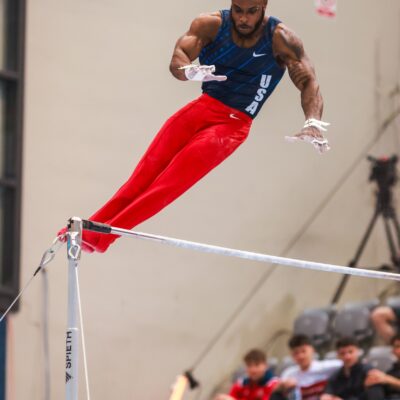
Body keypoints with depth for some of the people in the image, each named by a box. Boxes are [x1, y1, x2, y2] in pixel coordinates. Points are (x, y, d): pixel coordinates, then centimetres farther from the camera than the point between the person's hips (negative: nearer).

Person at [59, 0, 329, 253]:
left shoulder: (280, 39, -10)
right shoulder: (211, 25, -5)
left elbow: (309, 82, -16)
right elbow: (178, 57, -17)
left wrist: (313, 123, -36)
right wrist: (189, 71, -43)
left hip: (233, 124, -3)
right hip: (203, 108, 3)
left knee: (169, 183, -15)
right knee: (147, 172, -7)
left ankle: (101, 234, -18)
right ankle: (91, 227, -6)